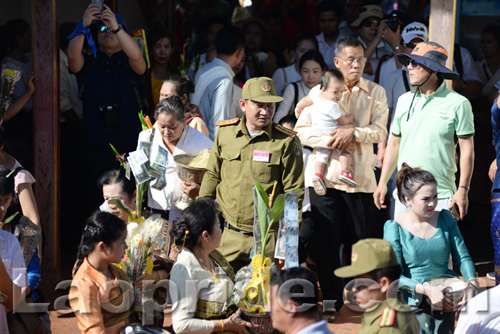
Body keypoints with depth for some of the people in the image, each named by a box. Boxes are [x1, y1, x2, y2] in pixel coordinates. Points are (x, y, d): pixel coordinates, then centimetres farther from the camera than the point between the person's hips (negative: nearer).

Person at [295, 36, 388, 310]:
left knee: (359, 241, 3)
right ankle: (332, 301, 9)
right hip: (324, 175, -1)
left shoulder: (375, 93, 8)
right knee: (327, 241, -1)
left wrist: (354, 133, -19)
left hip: (360, 177, 1)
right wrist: (326, 141, -13)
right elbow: (302, 130, 3)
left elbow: (380, 131, -3)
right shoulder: (319, 91, 7)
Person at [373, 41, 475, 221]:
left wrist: (463, 191, -8)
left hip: (440, 197, -4)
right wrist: (383, 182, 13)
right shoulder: (404, 100, 11)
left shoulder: (458, 103, -3)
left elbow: (467, 150, -3)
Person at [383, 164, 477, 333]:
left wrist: (472, 281, -9)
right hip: (414, 301, -3)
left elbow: (463, 257, 12)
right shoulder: (394, 228, -2)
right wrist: (426, 289, -22)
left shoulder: (445, 219, 10)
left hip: (445, 300, 3)